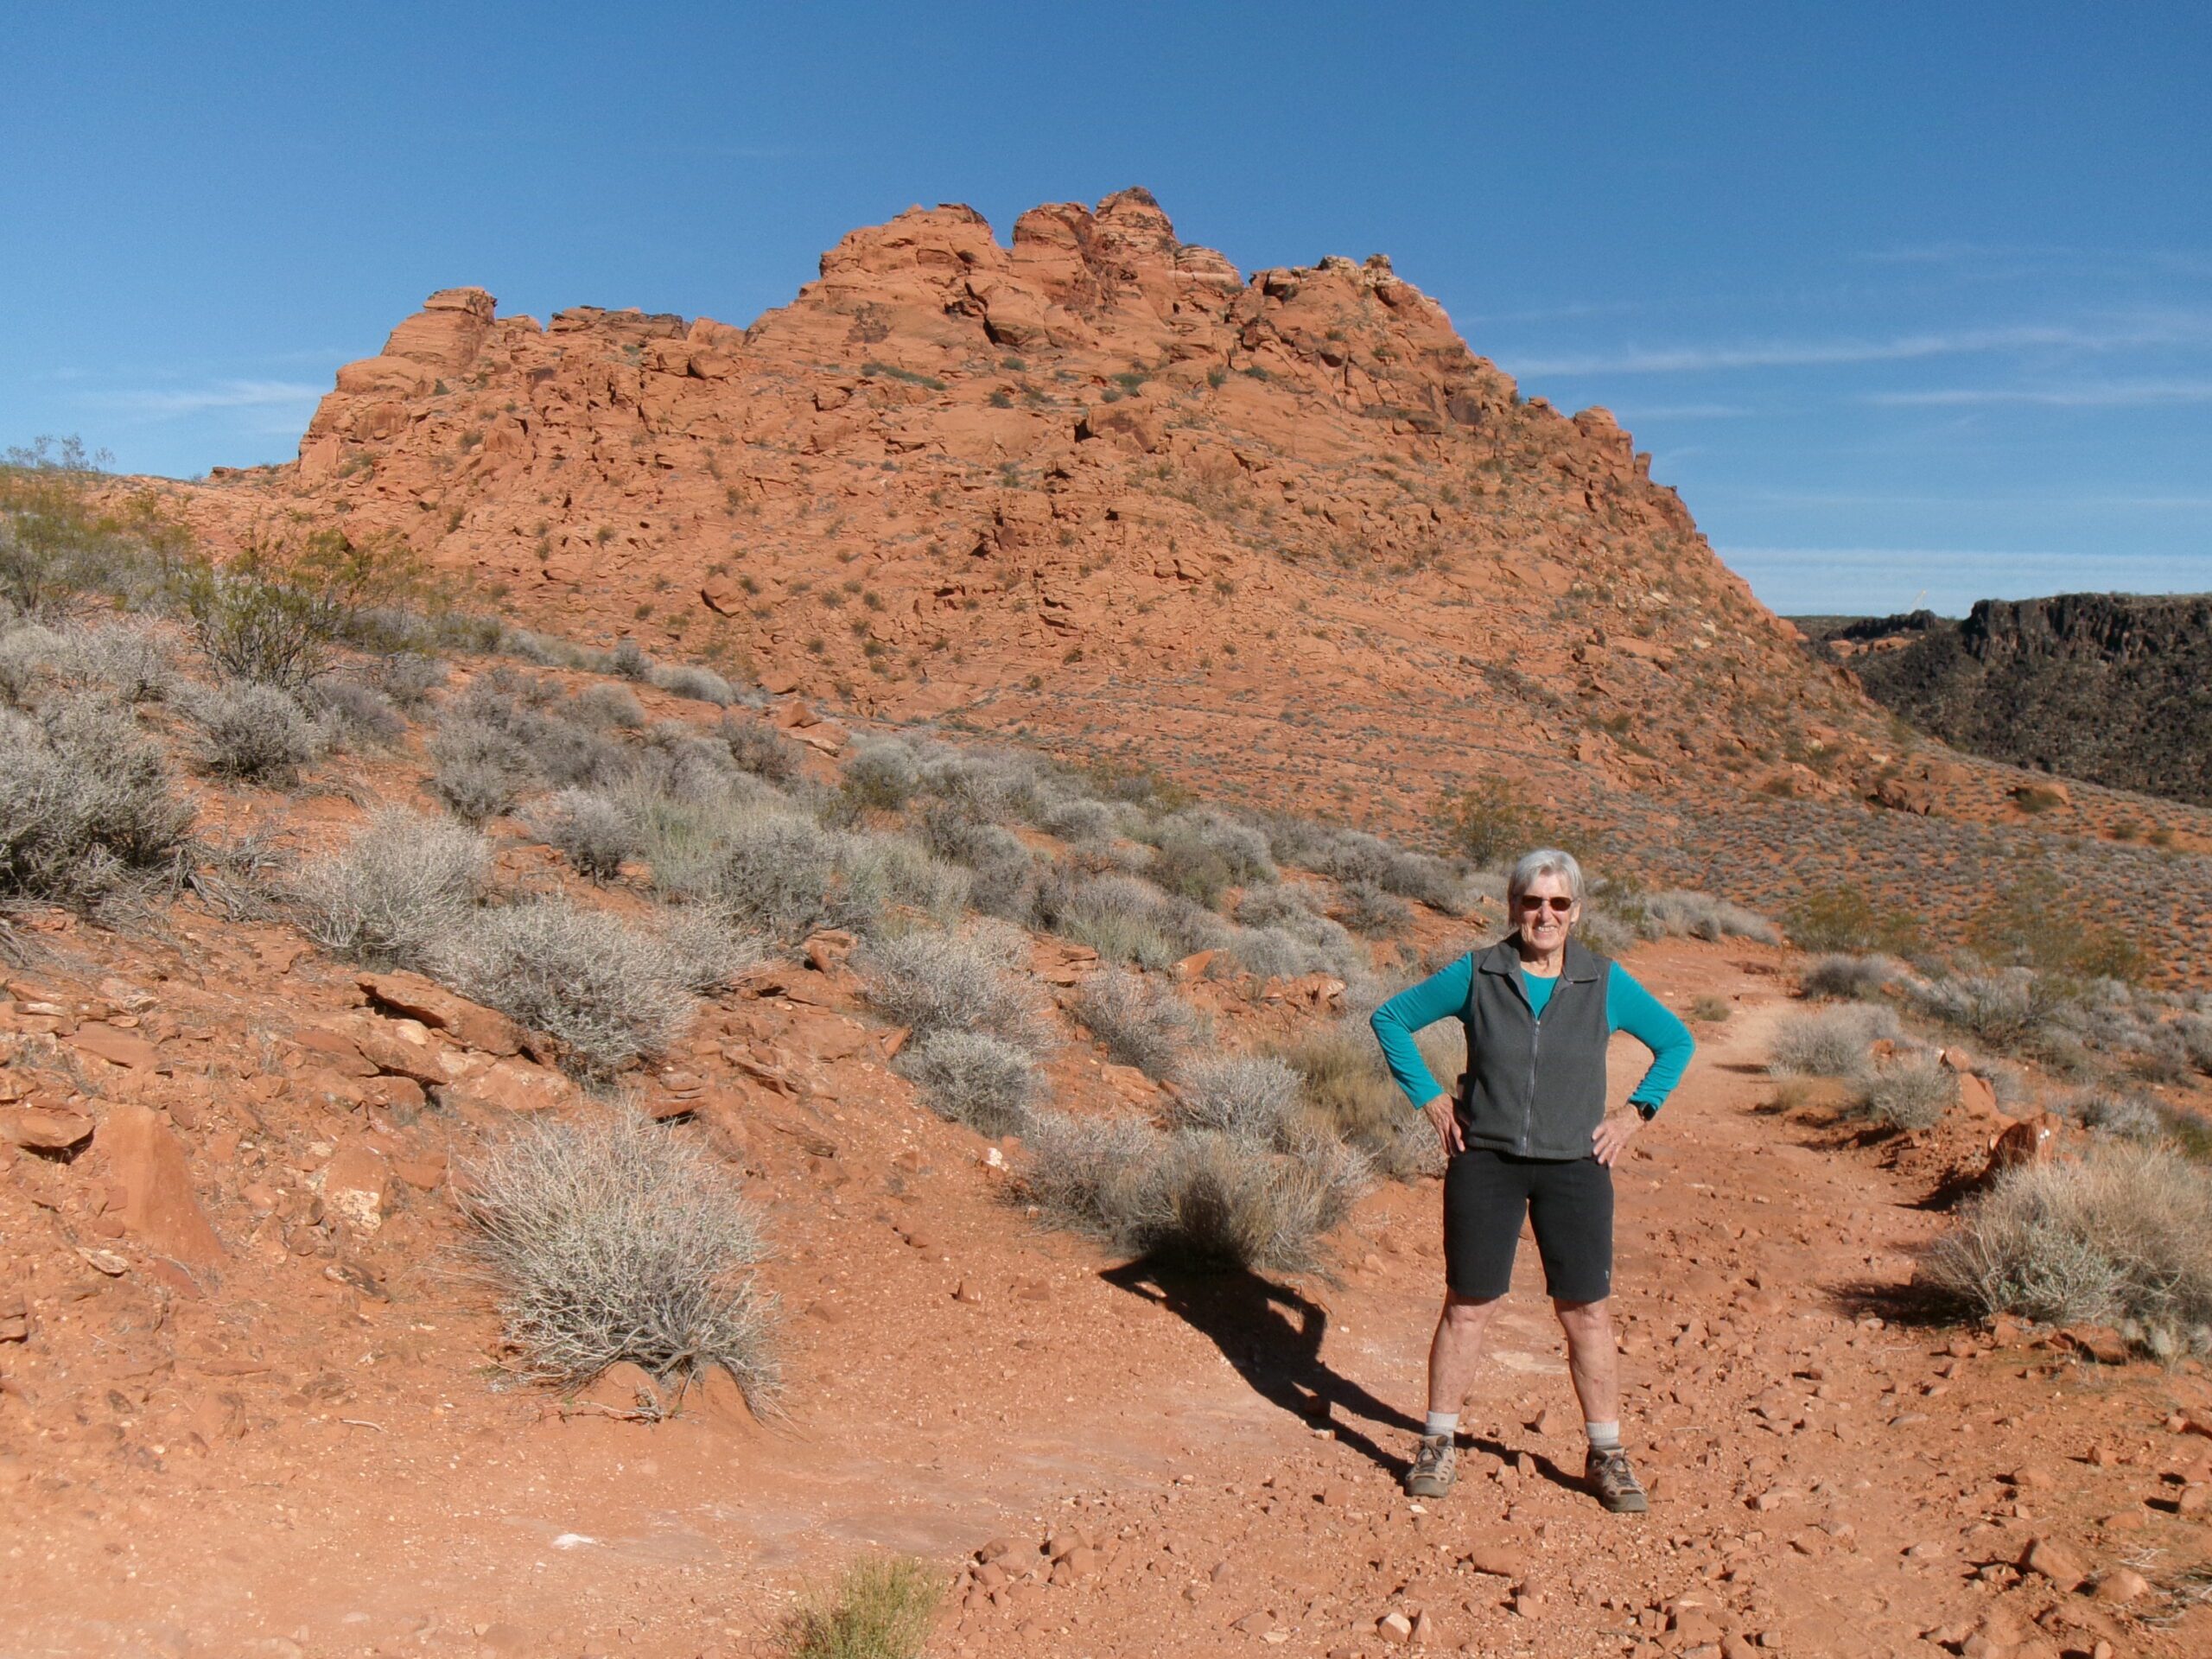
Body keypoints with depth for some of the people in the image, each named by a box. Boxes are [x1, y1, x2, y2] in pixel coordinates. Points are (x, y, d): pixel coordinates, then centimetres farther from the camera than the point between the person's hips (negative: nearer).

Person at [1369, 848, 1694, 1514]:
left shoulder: (1606, 983, -1)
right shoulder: (1476, 975, -3)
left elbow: (1676, 1041, 13)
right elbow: (1391, 1018, 6)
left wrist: (1635, 1113, 3)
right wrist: (1430, 1098, 0)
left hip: (1573, 1167, 1)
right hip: (1485, 1163, -1)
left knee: (1588, 1314, 5)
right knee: (1467, 1307, 5)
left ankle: (1607, 1456, 21)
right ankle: (1437, 1445, 18)